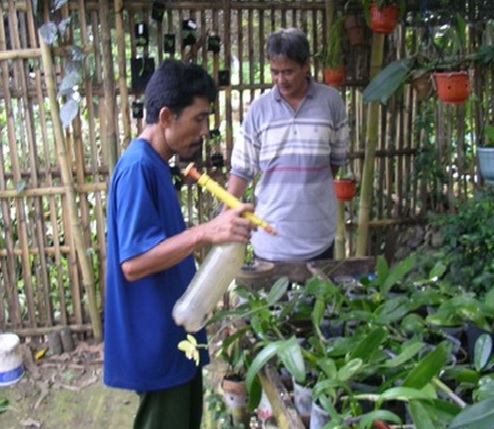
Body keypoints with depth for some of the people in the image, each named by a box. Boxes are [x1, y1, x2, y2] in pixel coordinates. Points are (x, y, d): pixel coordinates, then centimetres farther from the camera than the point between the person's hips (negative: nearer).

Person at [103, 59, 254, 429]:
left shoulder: (154, 165, 10)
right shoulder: (137, 167, -21)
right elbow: (133, 262, -28)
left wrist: (213, 232, 14)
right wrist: (205, 233, -35)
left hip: (173, 332, 10)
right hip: (155, 339, -10)